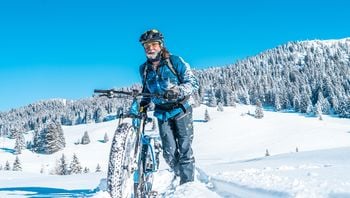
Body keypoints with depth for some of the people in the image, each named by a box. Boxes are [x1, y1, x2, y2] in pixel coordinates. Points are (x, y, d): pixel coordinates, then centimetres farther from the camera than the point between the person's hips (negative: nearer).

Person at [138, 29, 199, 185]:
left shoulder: (175, 61, -7)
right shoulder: (144, 69, 7)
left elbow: (193, 83, -12)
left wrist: (178, 90, -29)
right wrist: (144, 104, 3)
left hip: (180, 110, -3)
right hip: (162, 114, 3)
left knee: (184, 149, -9)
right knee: (169, 153, -4)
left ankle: (187, 184, -1)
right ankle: (181, 176, 19)